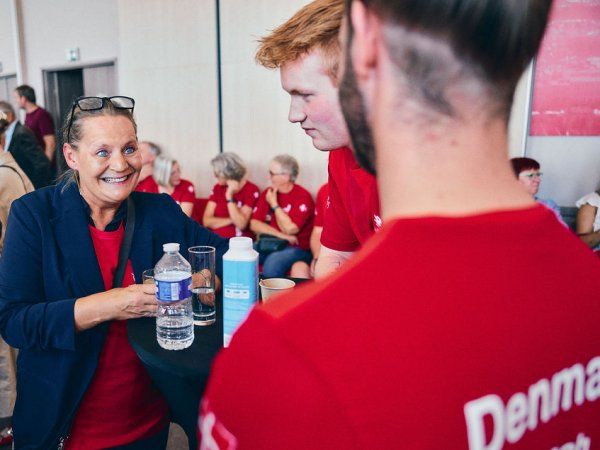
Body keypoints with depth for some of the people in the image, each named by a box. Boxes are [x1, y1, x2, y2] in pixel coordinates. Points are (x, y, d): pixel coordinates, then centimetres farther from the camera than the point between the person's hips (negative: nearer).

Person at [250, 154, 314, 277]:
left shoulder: (303, 197, -9)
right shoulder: (267, 193, 8)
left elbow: (289, 229, -16)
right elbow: (254, 224, 2)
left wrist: (274, 204, -8)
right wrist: (281, 235, -10)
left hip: (296, 248, -5)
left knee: (272, 263, -35)